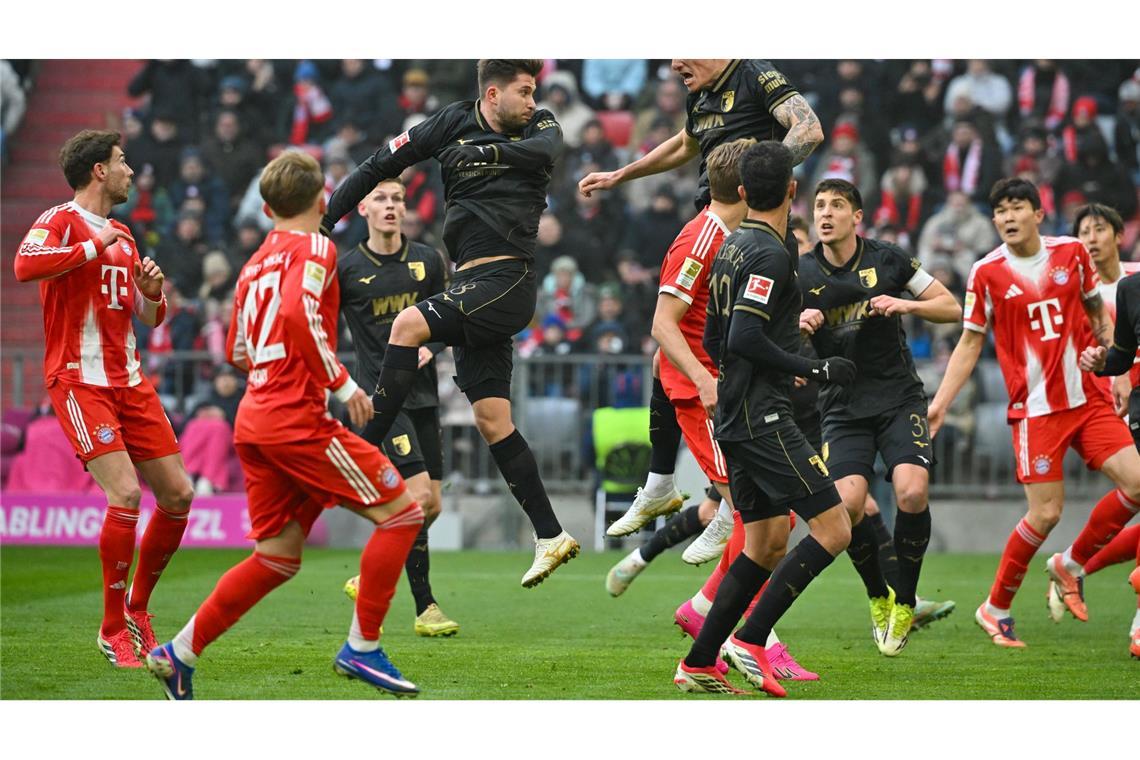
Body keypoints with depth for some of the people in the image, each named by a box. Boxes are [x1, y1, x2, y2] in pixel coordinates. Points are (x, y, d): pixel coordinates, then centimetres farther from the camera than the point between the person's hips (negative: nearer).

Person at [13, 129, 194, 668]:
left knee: (178, 494, 4)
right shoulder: (61, 221, -6)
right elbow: (25, 266, -28)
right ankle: (113, 629, -6)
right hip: (79, 382, -8)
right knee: (125, 495, -19)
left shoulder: (122, 237, 18)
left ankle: (137, 604, 23)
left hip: (129, 381, 8)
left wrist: (153, 293, 2)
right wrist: (96, 247, -20)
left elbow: (147, 318, 25)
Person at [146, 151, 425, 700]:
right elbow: (298, 314, -22)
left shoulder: (256, 263, 20)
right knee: (400, 512, -3)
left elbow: (238, 352, 27)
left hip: (253, 422, 9)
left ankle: (179, 654, 11)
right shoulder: (314, 248, -4)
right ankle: (362, 649, -5)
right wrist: (343, 385, -17)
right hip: (296, 419, -8)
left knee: (278, 556, 13)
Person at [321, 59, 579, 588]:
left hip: (507, 280, -5)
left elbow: (545, 150, -20)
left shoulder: (538, 127, 4)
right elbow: (379, 166, 11)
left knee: (408, 325, -25)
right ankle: (550, 536, 5)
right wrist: (323, 221, 7)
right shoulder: (453, 124, 9)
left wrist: (490, 151, -34)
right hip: (472, 286, 5)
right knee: (491, 419, 1)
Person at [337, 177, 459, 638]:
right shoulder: (347, 268, -4)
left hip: (423, 394, 6)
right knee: (417, 496, -17)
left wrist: (429, 348, -4)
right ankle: (425, 608, -6)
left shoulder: (427, 261, 7)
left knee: (431, 506, 7)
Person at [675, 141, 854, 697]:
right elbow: (744, 338, -23)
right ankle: (750, 640, -11)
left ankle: (699, 663, 12)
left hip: (734, 417, 10)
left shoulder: (731, 248, 14)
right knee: (833, 529, -9)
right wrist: (814, 369, -15)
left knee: (767, 541, 14)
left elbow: (714, 340, 21)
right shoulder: (772, 254, -14)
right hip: (763, 417, -10)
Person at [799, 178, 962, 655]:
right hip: (842, 406, 1)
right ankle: (878, 598, 8)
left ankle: (905, 603, -1)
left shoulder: (888, 259, -1)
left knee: (912, 492, -23)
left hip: (899, 398, -1)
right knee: (847, 504, -19)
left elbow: (952, 308, 4)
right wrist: (799, 327, -17)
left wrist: (906, 305, -14)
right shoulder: (801, 274, 1)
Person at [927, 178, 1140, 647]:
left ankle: (1071, 564, 14)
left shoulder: (1072, 253, 4)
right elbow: (970, 344, 3)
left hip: (1089, 397, 4)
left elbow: (1098, 313, 17)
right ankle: (995, 609, 10)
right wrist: (940, 403, -4)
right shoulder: (987, 273, -3)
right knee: (1045, 513, -9)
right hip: (1035, 408, -4)